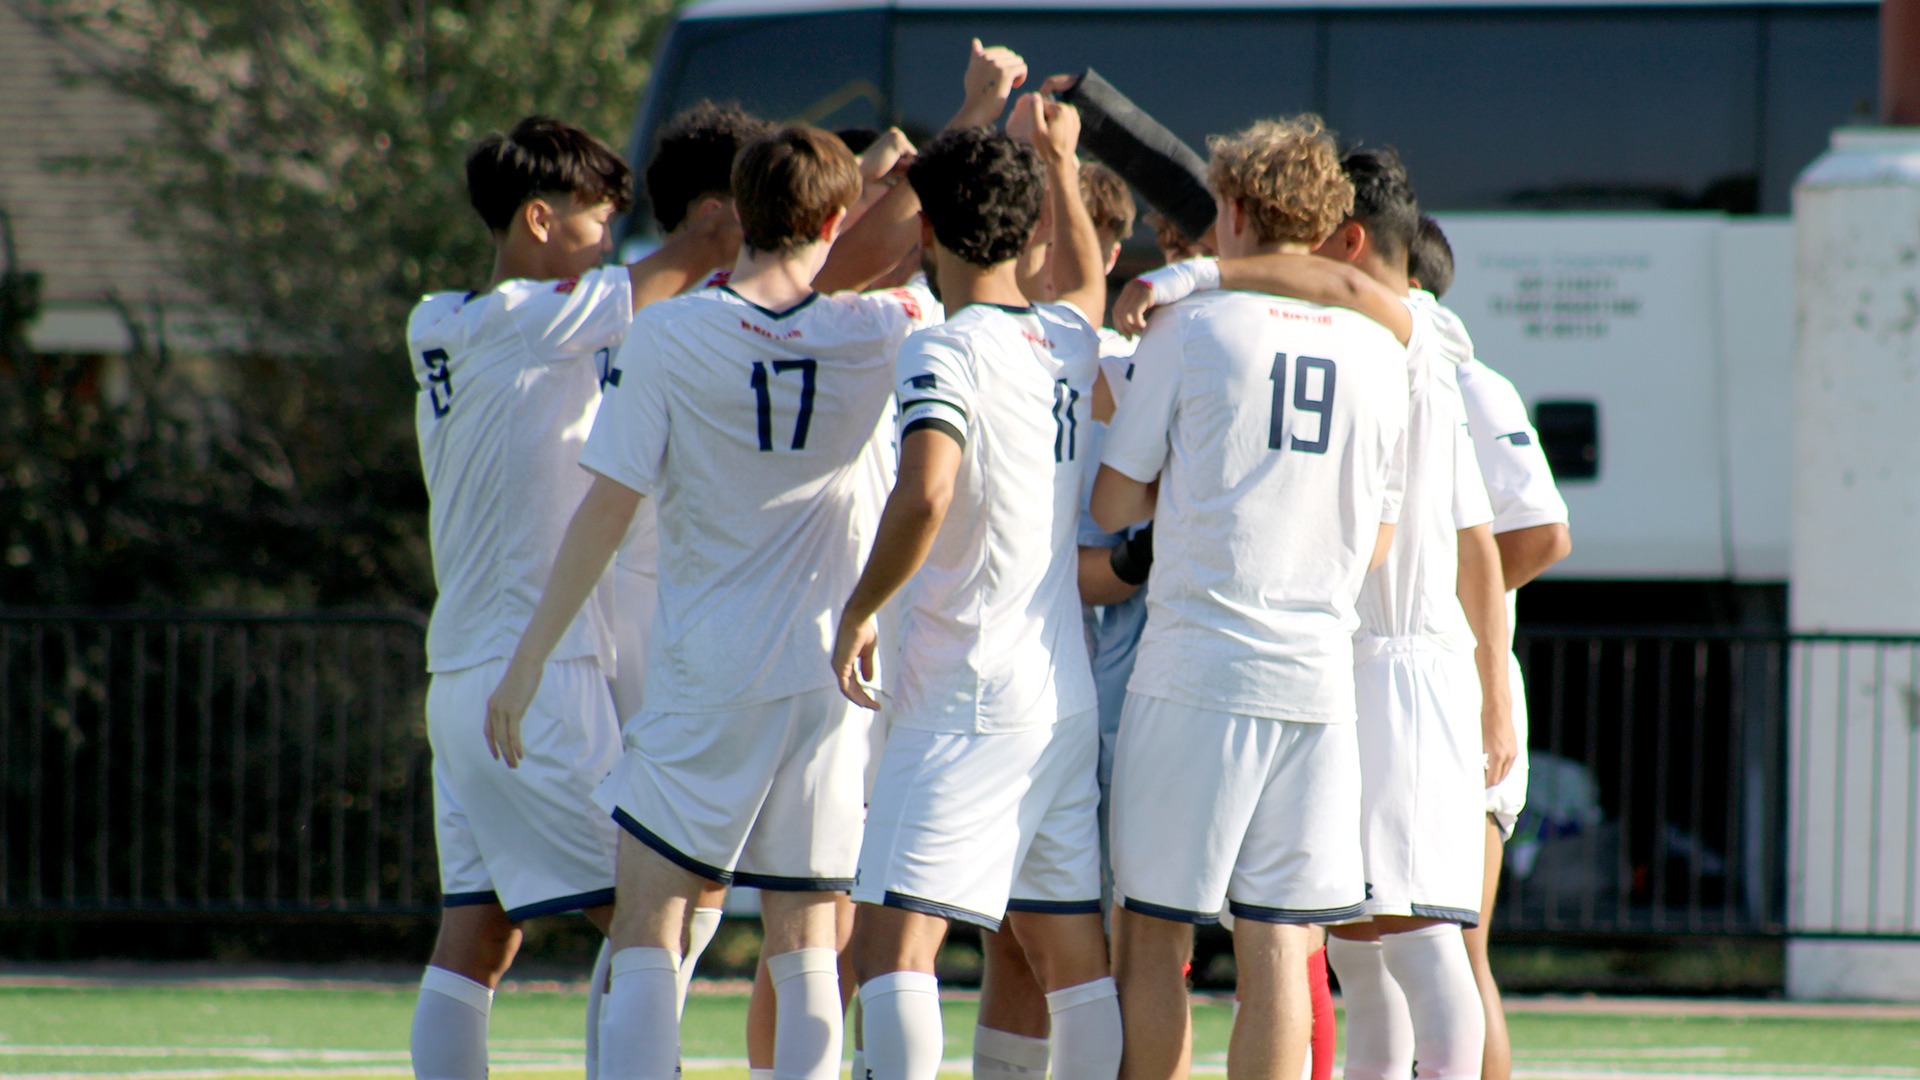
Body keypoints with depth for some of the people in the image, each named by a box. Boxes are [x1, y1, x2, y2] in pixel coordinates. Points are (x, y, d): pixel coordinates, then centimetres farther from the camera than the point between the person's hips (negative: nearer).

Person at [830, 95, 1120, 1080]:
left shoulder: (946, 354, -12)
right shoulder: (1064, 342, 11)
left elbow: (925, 492, -29)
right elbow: (1087, 286, 37)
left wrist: (858, 612, -16)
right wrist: (1059, 161, 48)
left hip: (966, 699, -8)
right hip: (1063, 696, 8)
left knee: (893, 941, -14)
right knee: (1069, 947, 13)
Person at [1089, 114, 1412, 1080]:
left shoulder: (1191, 329, -2)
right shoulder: (1380, 353, 9)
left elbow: (1115, 503, 2)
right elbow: (1376, 541, 15)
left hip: (1194, 672, -3)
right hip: (1319, 677, 3)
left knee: (1153, 930, 3)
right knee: (1276, 945, 3)